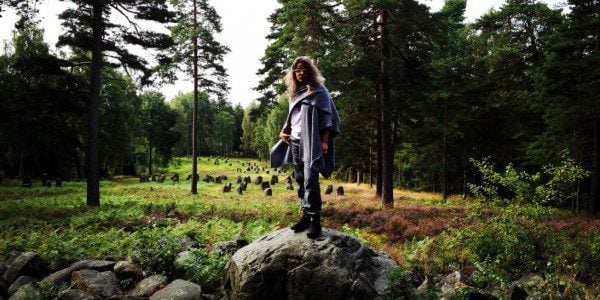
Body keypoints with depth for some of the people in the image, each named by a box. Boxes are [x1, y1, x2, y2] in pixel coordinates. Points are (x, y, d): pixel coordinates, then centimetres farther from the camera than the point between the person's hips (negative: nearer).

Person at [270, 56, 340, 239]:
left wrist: (325, 141, -16)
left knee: (310, 180, -15)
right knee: (300, 180, 7)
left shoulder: (319, 91, 1)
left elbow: (327, 116, -6)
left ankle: (315, 220, -14)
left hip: (312, 142, -6)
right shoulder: (294, 93, 18)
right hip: (295, 141, 7)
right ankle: (306, 216, 14)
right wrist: (283, 132, 9)